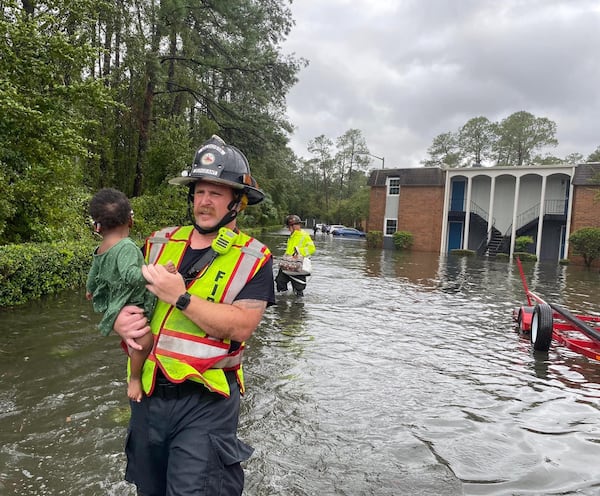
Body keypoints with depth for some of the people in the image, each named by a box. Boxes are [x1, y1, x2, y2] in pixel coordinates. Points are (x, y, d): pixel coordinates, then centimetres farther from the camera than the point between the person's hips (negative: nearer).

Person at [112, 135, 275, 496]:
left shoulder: (253, 259, -10)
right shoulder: (161, 242, 4)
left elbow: (242, 327, -20)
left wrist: (181, 297, -24)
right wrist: (122, 320, -10)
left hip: (206, 402, -5)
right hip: (149, 394, 6)